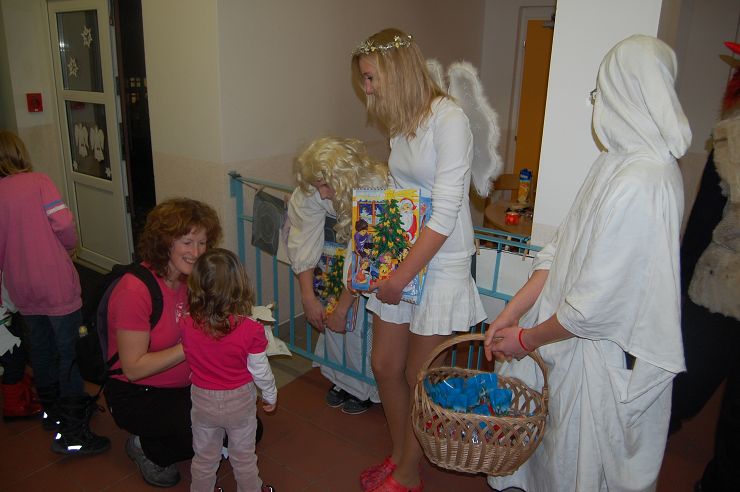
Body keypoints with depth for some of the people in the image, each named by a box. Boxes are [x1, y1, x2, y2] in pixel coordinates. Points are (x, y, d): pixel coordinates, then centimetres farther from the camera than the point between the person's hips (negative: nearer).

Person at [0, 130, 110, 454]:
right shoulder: (38, 182, -9)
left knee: (41, 350, 21)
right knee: (71, 354, 2)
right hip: (56, 283, -5)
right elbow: (64, 225, -17)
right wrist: (68, 249, 3)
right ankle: (70, 433, 5)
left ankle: (52, 410, 40)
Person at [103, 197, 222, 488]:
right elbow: (134, 368, -24)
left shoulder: (189, 279, -3)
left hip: (183, 385, 8)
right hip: (136, 396, -7)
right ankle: (147, 448, 6)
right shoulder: (135, 290, -26)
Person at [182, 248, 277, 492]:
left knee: (204, 456, 24)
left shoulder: (187, 325, -22)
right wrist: (271, 395, 3)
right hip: (240, 401, -1)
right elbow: (260, 371, -15)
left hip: (203, 401, 2)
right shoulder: (250, 330, -27)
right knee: (243, 456, 22)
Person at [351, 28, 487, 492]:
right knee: (385, 366, 15)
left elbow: (445, 213, -22)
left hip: (439, 266, -7)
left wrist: (403, 276, -19)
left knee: (417, 377, 7)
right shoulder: (402, 122, 8)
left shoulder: (449, 120, -18)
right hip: (400, 260, 8)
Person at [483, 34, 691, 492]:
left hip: (603, 356, -7)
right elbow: (563, 250, 5)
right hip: (571, 332, 8)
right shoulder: (616, 163, 3)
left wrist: (528, 338, -12)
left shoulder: (642, 183, -27)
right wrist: (511, 313, 2)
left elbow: (598, 301, -25)